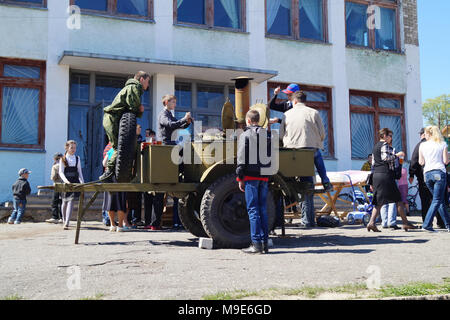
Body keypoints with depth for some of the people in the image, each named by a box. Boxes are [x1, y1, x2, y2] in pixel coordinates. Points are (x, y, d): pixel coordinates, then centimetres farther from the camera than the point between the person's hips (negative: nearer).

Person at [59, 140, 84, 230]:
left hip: (75, 182, 1)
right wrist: (66, 180, -22)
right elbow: (61, 172, -6)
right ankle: (64, 220, 32)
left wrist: (82, 182, 7)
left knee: (71, 201, -13)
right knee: (65, 201, 11)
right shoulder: (63, 159, 2)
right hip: (66, 182, -1)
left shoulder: (77, 158, 10)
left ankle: (66, 223, -17)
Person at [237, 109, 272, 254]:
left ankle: (256, 244, -6)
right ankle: (265, 243, 9)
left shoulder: (245, 135, -4)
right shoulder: (267, 135, 12)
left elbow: (242, 159, -8)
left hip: (251, 176, -5)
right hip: (264, 177, 5)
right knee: (263, 209, 9)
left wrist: (240, 178, -4)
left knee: (253, 209, -4)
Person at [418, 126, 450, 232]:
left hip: (427, 173, 3)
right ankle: (426, 224, -11)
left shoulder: (422, 145, 6)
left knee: (440, 200, 12)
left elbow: (421, 162, 9)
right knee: (437, 200, -2)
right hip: (439, 173, -3)